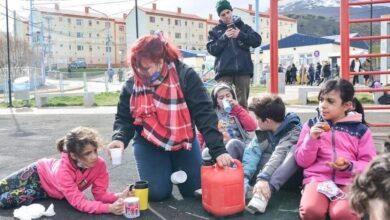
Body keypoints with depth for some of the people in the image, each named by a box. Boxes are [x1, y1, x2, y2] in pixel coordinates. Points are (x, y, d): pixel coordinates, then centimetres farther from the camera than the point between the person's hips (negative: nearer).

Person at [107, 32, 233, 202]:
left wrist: (218, 150, -33)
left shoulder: (185, 76, -20)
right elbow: (123, 118, -4)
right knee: (157, 194, -8)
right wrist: (119, 138, -27)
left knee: (194, 190, 2)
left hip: (183, 141, -1)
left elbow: (204, 114, -25)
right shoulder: (132, 85, -11)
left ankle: (176, 170, 34)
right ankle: (166, 171, 26)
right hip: (148, 144, 1)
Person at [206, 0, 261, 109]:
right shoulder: (215, 31, 11)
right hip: (224, 71, -1)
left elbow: (257, 41, 4)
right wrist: (224, 37, -10)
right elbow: (211, 50, 0)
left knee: (243, 102, 7)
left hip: (243, 70, 1)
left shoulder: (243, 26, 14)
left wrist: (240, 35, -7)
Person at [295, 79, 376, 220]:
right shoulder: (311, 125, 9)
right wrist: (311, 139, -10)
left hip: (349, 180, -1)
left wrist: (350, 167, -13)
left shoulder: (360, 130, 7)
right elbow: (302, 162, 6)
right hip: (317, 178, 1)